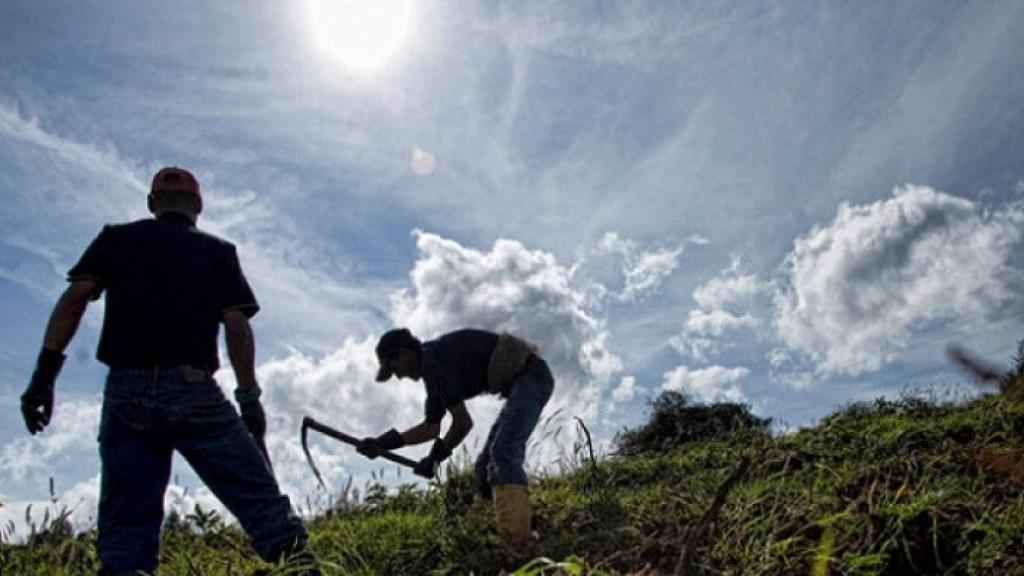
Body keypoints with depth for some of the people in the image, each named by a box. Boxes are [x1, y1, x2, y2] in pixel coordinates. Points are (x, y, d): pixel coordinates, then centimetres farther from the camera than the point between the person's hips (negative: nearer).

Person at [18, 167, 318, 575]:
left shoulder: (116, 239, 15)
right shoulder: (218, 252, 11)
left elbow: (74, 299, 1)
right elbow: (237, 328, 0)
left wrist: (44, 374, -1)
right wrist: (249, 397, 3)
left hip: (126, 392, 2)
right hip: (193, 392, -2)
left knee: (125, 524, 8)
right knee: (259, 497, -1)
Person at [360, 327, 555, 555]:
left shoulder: (433, 362, -15)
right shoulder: (432, 369, 16)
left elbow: (463, 423, -14)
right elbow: (431, 427, 25)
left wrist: (436, 456, 1)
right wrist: (385, 442, 17)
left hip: (532, 376, -11)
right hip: (521, 382, 11)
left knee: (503, 453, -25)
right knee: (486, 466, 8)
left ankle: (516, 548, -31)